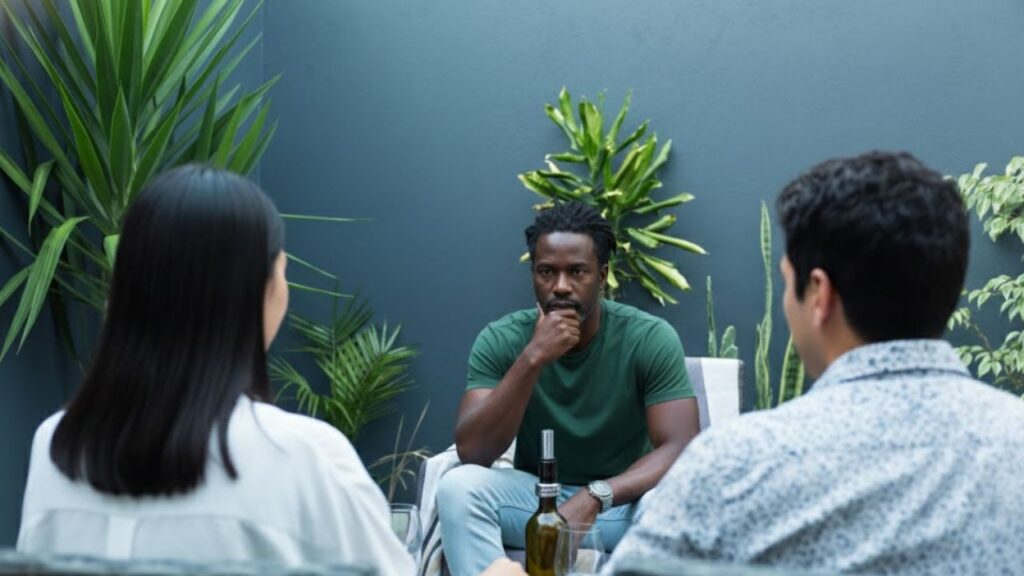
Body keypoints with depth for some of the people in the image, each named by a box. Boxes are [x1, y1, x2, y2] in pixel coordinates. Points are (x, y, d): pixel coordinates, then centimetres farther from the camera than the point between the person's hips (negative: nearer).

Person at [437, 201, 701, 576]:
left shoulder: (650, 339, -14)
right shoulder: (501, 340, -10)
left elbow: (681, 450, -21)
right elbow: (472, 452, -21)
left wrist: (595, 497, -36)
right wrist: (533, 358, -31)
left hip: (623, 501, -1)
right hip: (535, 496, 1)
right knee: (458, 485, -27)